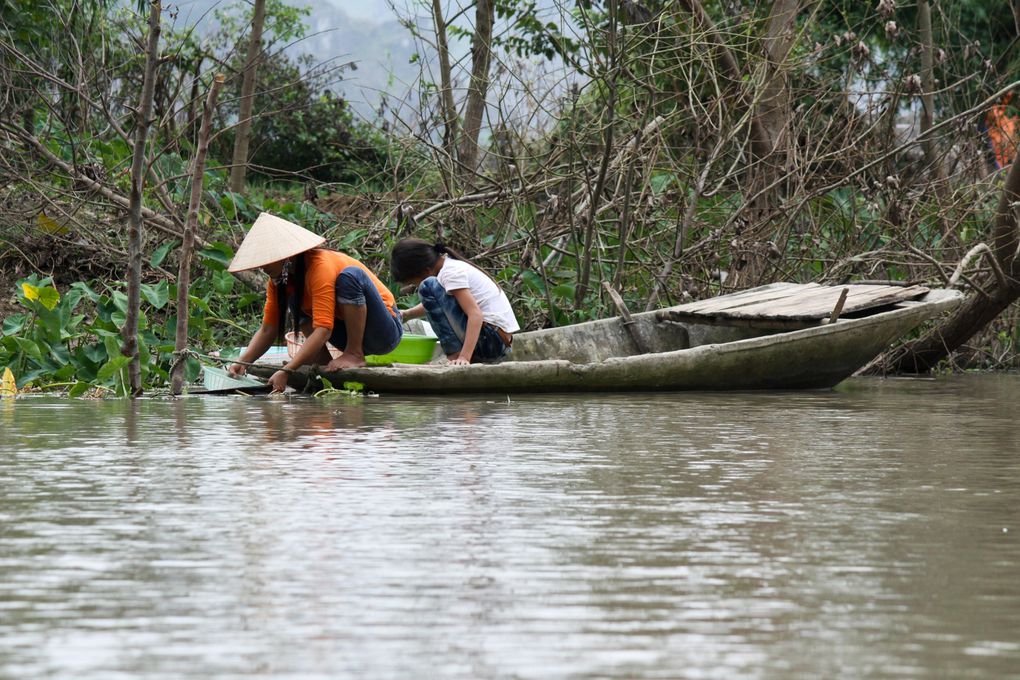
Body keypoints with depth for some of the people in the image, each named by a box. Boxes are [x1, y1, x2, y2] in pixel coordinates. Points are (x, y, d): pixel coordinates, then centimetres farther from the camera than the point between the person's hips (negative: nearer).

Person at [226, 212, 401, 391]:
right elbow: (267, 330, -2)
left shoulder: (320, 266, -26)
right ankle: (323, 363, -9)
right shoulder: (280, 279, -1)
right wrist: (241, 362, -19)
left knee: (350, 275, -30)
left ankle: (355, 354, -21)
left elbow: (323, 330, -33)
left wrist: (286, 371, -39)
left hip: (386, 332, -8)